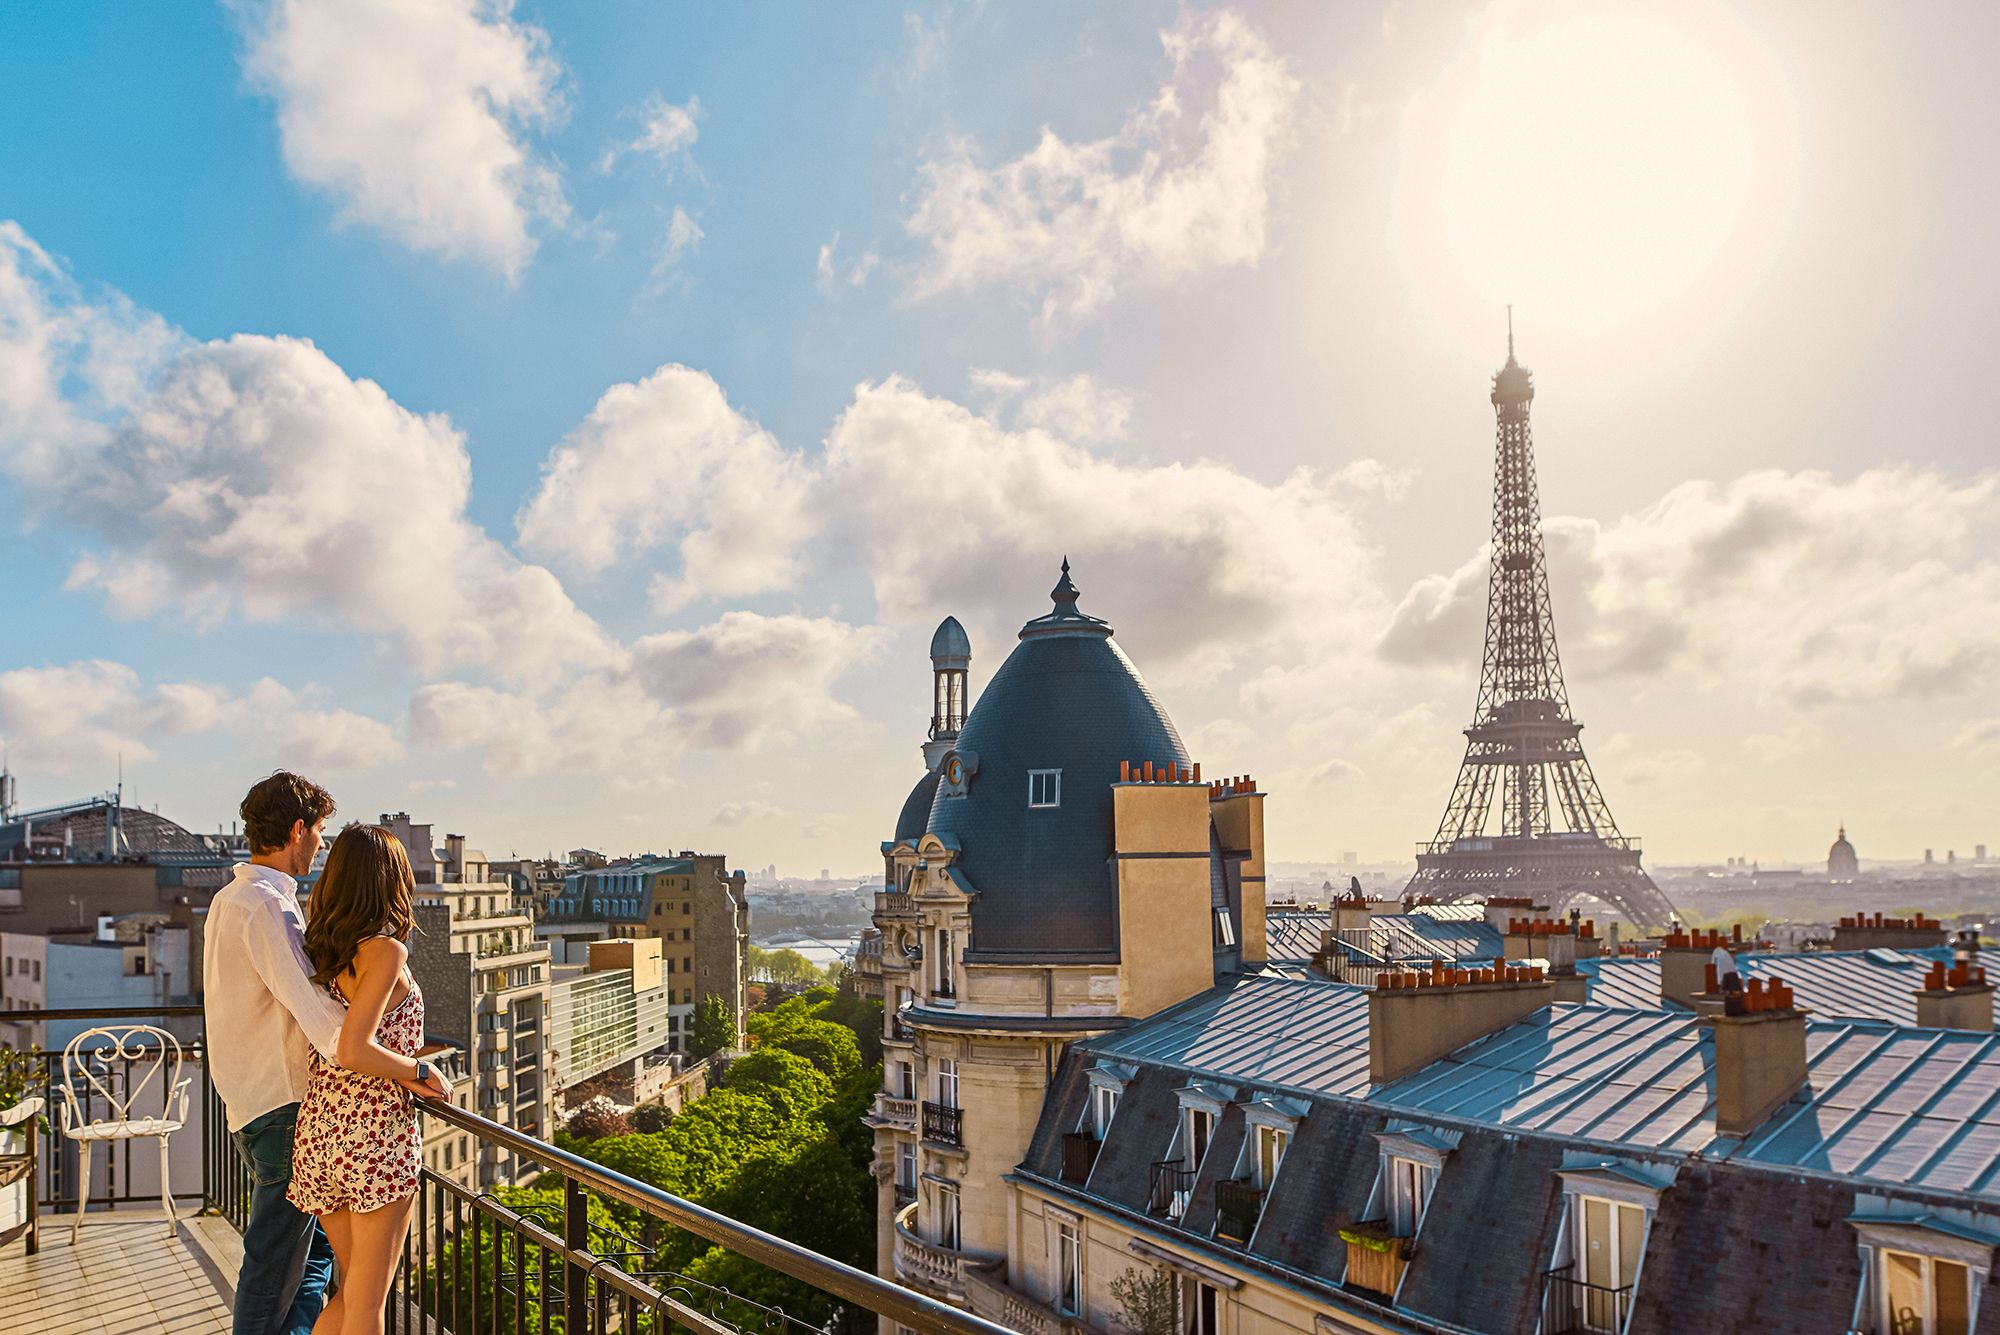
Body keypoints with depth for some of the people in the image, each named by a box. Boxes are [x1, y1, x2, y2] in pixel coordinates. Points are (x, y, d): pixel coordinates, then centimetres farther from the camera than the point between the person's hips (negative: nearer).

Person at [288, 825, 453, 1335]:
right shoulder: (386, 951, -13)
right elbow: (352, 1050, -21)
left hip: (319, 1128, 7)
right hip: (377, 1128, -7)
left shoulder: (322, 949, 9)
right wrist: (422, 1072, -8)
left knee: (355, 1290, 18)